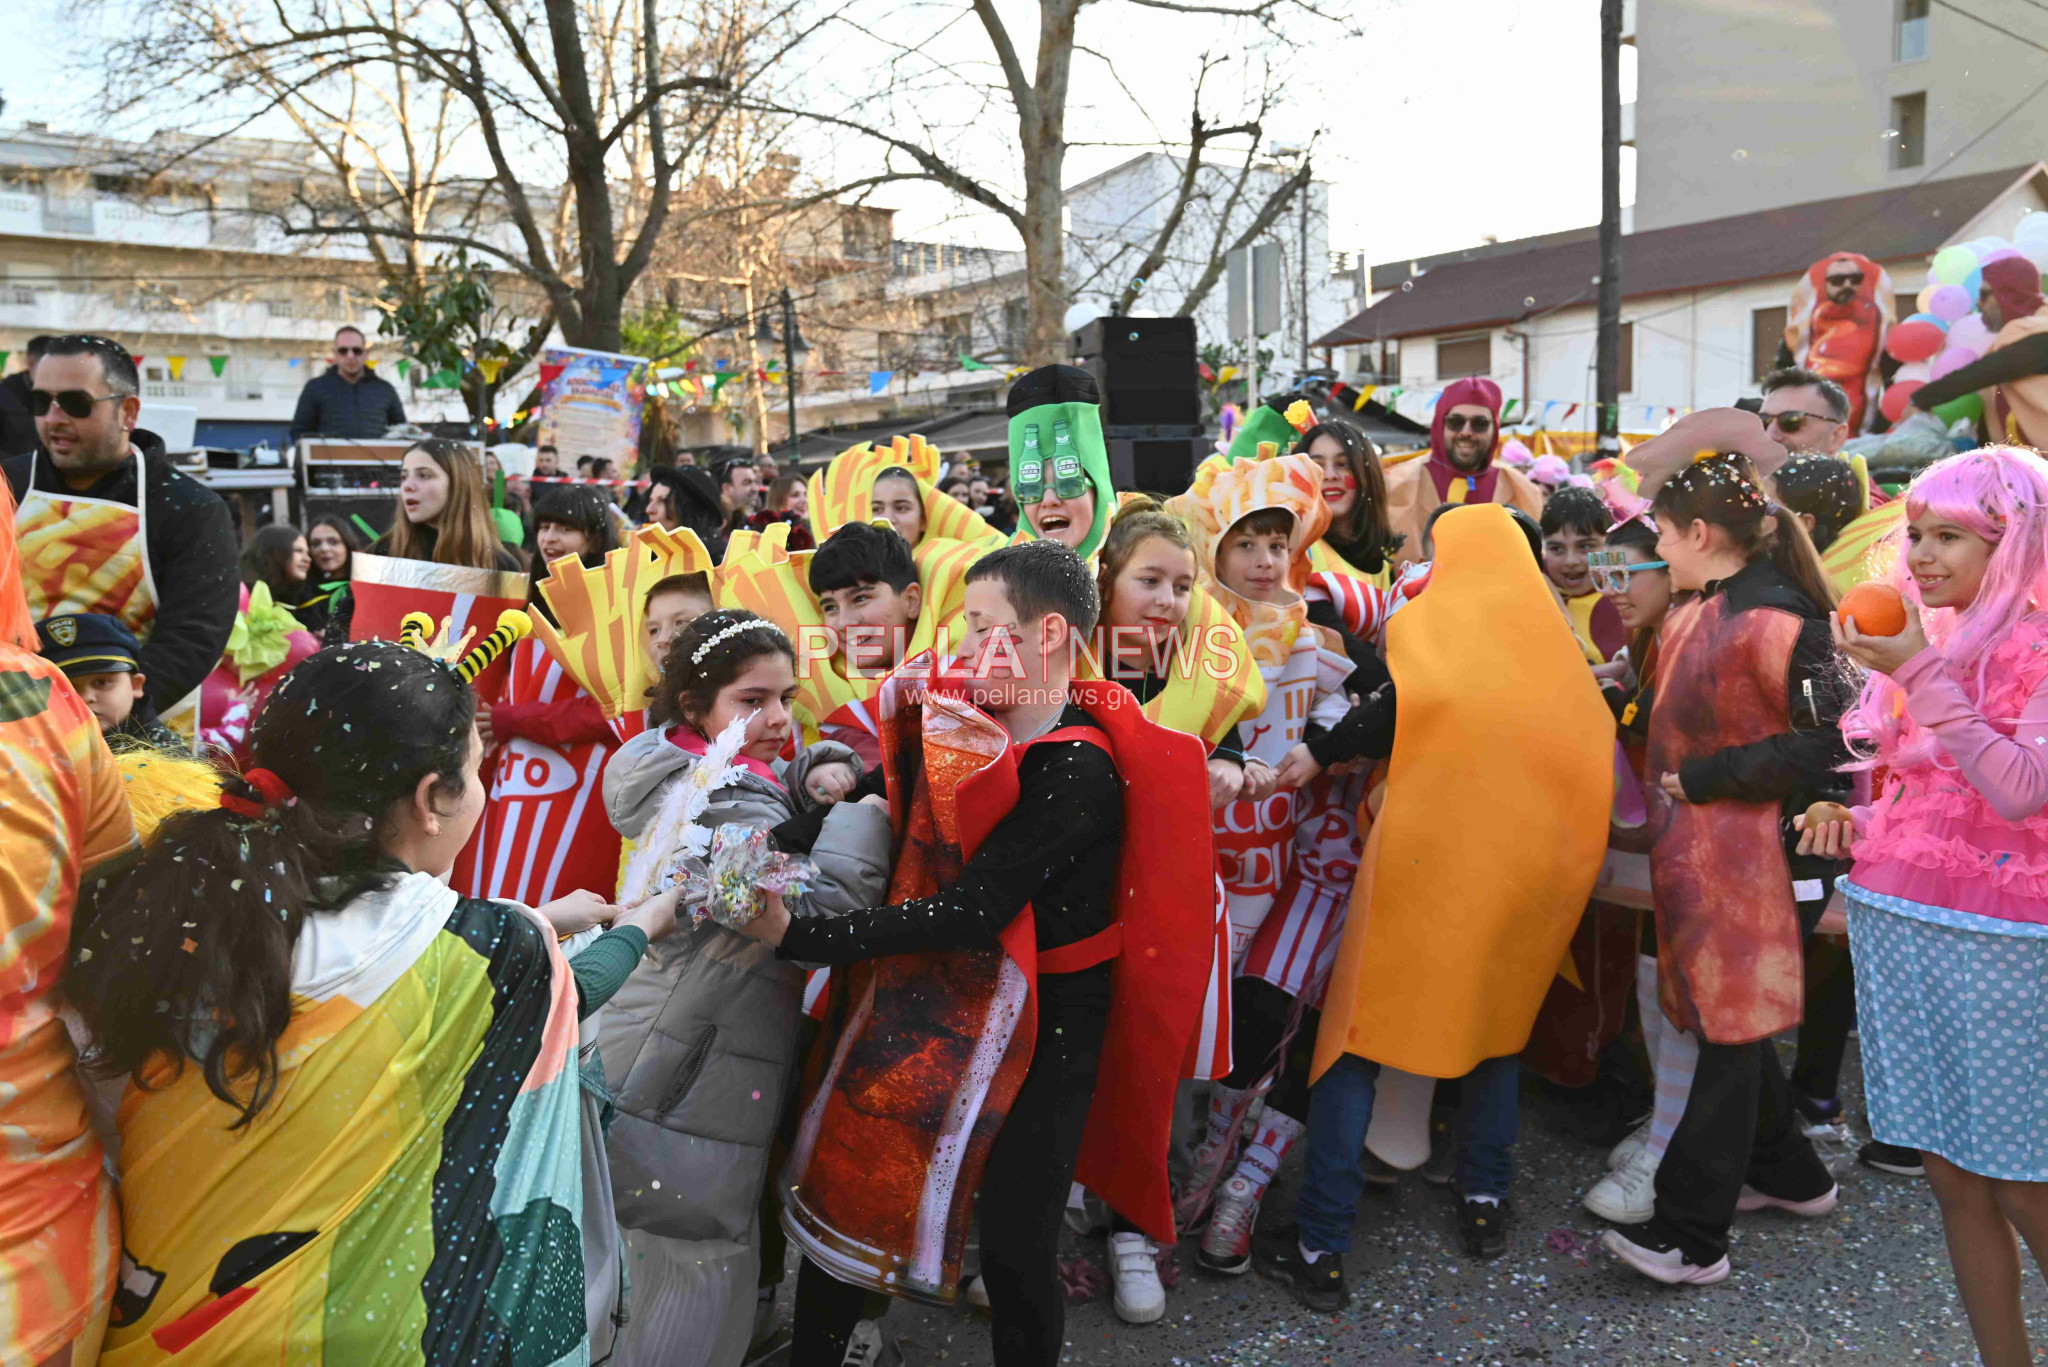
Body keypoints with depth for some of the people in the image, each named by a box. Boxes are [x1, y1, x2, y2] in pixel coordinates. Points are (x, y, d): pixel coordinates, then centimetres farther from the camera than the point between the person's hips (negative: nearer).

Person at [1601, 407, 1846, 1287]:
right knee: (1721, 1017, 18)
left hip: (1758, 855, -9)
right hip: (1700, 845, 9)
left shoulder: (1776, 622, -18)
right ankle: (1789, 1175, 38)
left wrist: (1697, 780, -17)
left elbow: (1820, 749, -20)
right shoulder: (1696, 612, 9)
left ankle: (1689, 1236, 7)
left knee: (1730, 1030, -1)